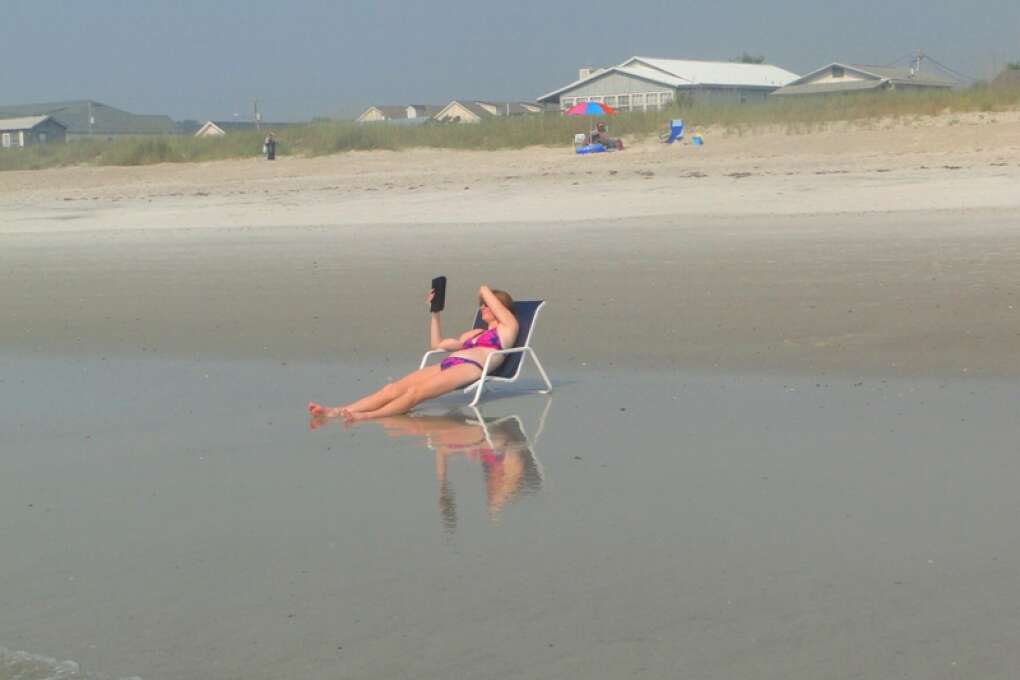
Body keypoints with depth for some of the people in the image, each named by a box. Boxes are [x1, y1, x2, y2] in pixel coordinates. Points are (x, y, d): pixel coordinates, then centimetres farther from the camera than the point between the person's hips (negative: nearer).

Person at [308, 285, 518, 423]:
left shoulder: (508, 327, 15)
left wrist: (483, 293, 35)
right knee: (393, 388, -14)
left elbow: (485, 291, 12)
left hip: (469, 368, -7)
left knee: (417, 390, -30)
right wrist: (435, 313, 39)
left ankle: (368, 417, -47)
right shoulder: (474, 334, 37)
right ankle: (337, 411, -29)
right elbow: (437, 344, 39)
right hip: (447, 365, 7)